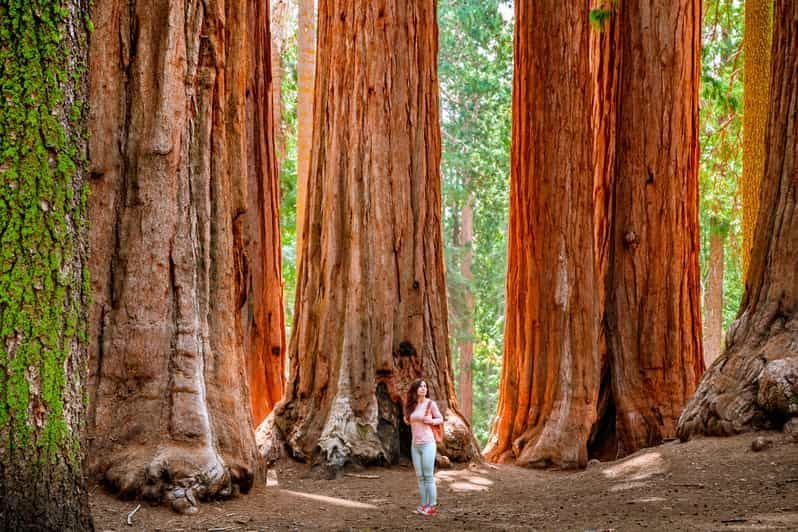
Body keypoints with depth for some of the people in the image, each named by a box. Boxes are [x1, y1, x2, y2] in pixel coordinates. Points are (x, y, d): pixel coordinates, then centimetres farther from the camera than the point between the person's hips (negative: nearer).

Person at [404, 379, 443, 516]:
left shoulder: (430, 403, -5)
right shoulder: (411, 405, 9)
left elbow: (441, 420, 3)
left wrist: (431, 421, -16)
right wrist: (407, 420, 5)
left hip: (427, 444, -6)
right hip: (415, 445, 6)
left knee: (428, 476, -5)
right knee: (420, 477, 7)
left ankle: (432, 506, -2)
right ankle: (424, 505, 11)